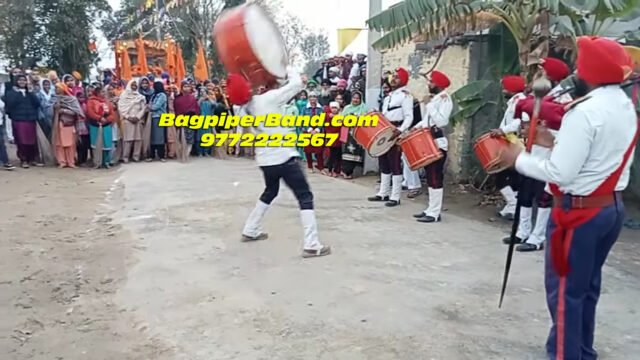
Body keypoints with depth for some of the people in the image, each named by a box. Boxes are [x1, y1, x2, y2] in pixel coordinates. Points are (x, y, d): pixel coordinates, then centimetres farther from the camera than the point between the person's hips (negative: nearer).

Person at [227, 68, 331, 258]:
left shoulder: (247, 107, 6)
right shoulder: (269, 98, -15)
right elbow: (297, 84, -13)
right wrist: (287, 68, 3)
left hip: (265, 159, 8)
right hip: (284, 157, -7)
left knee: (270, 192, 29)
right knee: (305, 197, -1)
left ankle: (250, 231, 35)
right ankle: (311, 245, -6)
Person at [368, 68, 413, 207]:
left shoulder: (405, 95, -7)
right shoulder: (389, 96, 20)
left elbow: (409, 117, -16)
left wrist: (400, 130, -30)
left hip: (396, 133, -9)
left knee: (395, 164, -6)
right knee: (384, 163, 12)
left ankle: (395, 197, -2)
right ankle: (383, 193, 21)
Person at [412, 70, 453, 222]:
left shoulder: (445, 99, -11)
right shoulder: (433, 98, 17)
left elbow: (441, 121, -24)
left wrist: (429, 106, -18)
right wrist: (416, 128, 10)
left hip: (438, 142, -10)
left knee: (436, 178, -7)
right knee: (430, 178, 12)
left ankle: (434, 213, -4)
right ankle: (430, 209, 19)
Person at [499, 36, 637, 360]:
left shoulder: (585, 111, -22)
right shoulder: (626, 108, 8)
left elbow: (561, 173, -24)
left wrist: (519, 159, -11)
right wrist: (555, 142, 13)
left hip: (580, 211, -9)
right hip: (612, 206, 9)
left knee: (564, 289, 3)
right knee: (587, 286, 20)